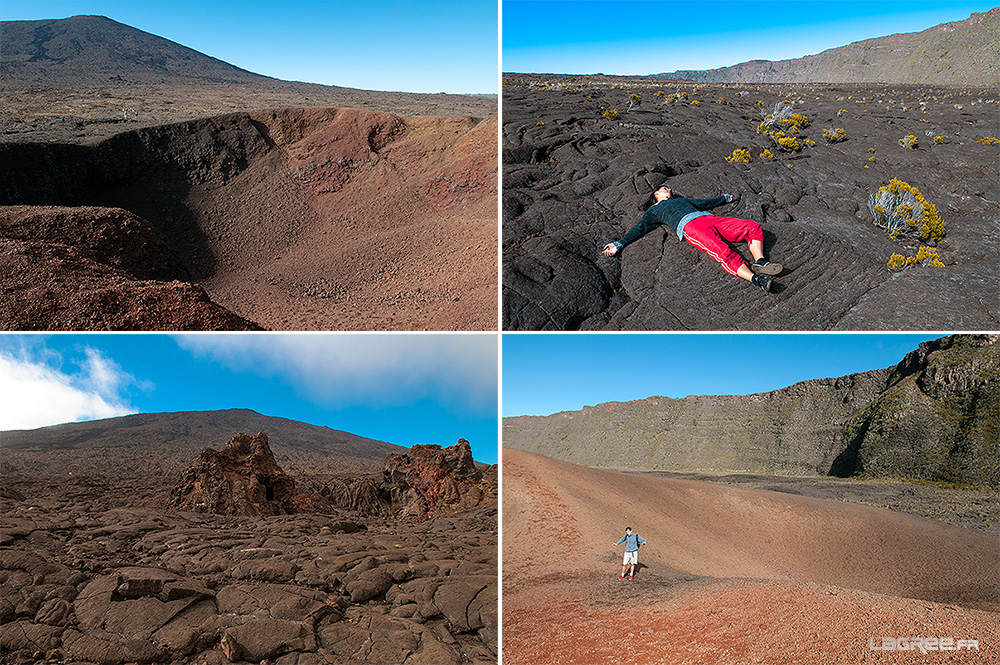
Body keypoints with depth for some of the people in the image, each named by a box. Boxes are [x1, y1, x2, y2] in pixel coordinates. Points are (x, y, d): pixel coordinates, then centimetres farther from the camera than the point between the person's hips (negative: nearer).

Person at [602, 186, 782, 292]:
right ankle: (755, 279, -51)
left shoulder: (682, 200, 43)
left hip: (710, 219, 7)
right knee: (723, 253, -34)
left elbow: (705, 203, 52)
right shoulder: (654, 211, 27)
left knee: (753, 227, -14)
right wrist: (619, 244, 0)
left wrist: (724, 198, 63)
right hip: (690, 226, -7)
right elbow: (640, 228, 15)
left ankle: (759, 262, -31)